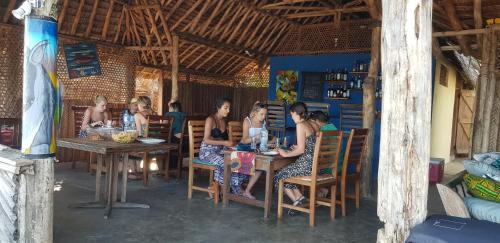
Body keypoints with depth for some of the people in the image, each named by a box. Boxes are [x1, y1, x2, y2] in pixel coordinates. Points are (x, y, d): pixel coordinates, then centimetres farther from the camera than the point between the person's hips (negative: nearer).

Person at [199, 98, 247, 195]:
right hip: (208, 152, -7)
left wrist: (231, 143, -4)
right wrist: (224, 143, -22)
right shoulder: (210, 120, -9)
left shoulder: (224, 121, 13)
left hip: (220, 151, 7)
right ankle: (236, 191, -15)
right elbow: (206, 140, -17)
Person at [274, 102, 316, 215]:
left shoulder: (300, 125, -14)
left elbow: (301, 150, -18)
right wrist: (297, 147, 28)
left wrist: (286, 154, -7)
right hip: (313, 163, 9)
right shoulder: (309, 125, 12)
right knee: (287, 172, 22)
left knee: (279, 176, 8)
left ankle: (297, 199, 11)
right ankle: (298, 196, 13)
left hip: (306, 164, -9)